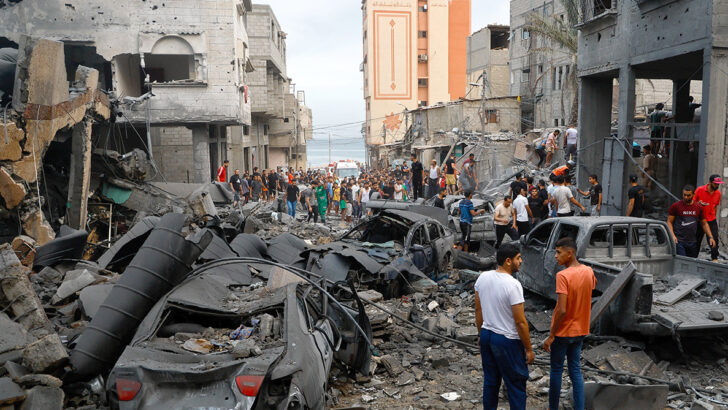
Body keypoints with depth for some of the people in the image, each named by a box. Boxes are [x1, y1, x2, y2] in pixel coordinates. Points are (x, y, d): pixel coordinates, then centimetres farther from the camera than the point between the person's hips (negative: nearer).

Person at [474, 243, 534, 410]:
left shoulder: (483, 277, -2)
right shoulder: (513, 285, -23)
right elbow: (520, 322, -19)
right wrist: (529, 349, -9)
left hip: (486, 336, 7)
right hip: (507, 340, -7)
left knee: (490, 381, 19)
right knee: (516, 384, 7)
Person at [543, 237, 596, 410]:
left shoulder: (563, 276, -23)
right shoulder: (588, 271, -2)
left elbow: (562, 310, -25)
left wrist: (551, 336, -18)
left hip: (562, 331, -6)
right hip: (580, 331, 6)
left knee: (556, 371, 9)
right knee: (576, 370, 13)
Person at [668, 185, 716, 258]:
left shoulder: (698, 208, 9)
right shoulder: (675, 206, -2)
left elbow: (704, 223, 16)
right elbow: (669, 222, -2)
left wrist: (710, 237, 5)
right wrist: (672, 235, -17)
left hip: (692, 242, 4)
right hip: (679, 241, -4)